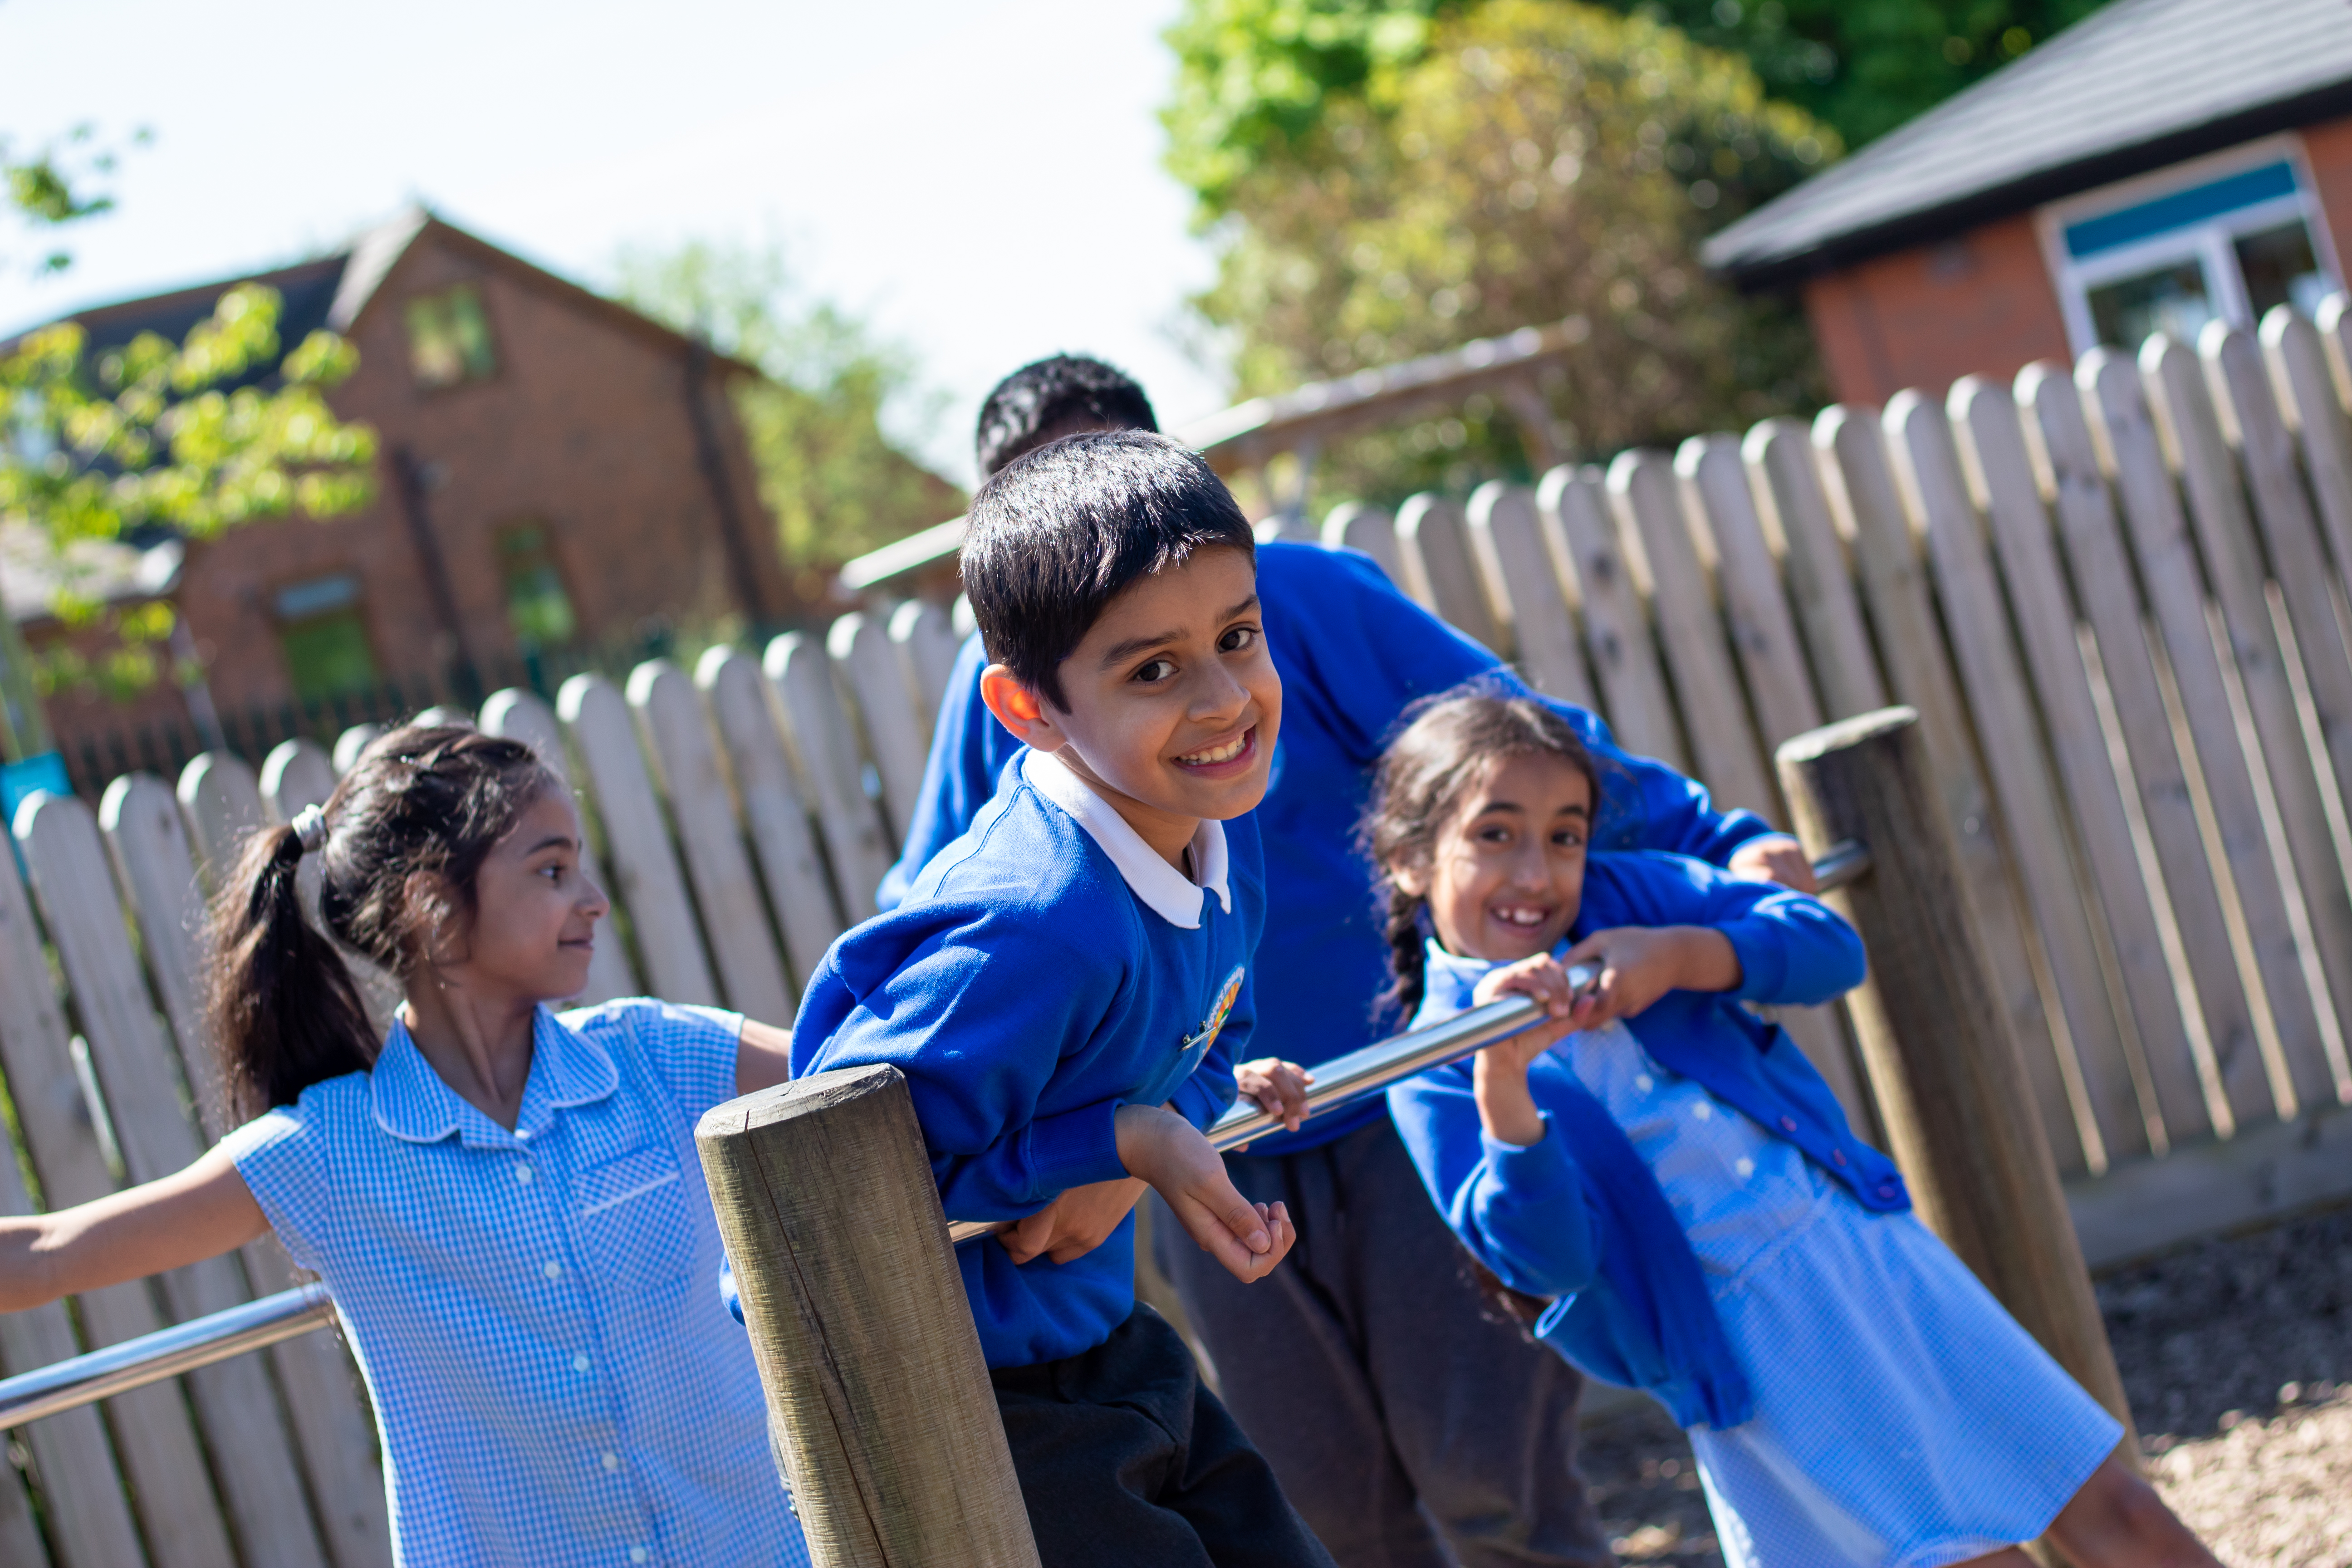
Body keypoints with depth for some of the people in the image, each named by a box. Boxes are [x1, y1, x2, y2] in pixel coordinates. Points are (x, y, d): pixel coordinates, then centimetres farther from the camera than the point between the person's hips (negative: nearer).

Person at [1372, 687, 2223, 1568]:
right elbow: (1547, 1258, -20)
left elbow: (1831, 946, -1)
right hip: (1751, 1344, -4)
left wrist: (1679, 956, -18)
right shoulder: (1436, 1070, -7)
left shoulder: (1623, 895, 4)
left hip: (1866, 1239, 5)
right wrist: (1500, 1078, -34)